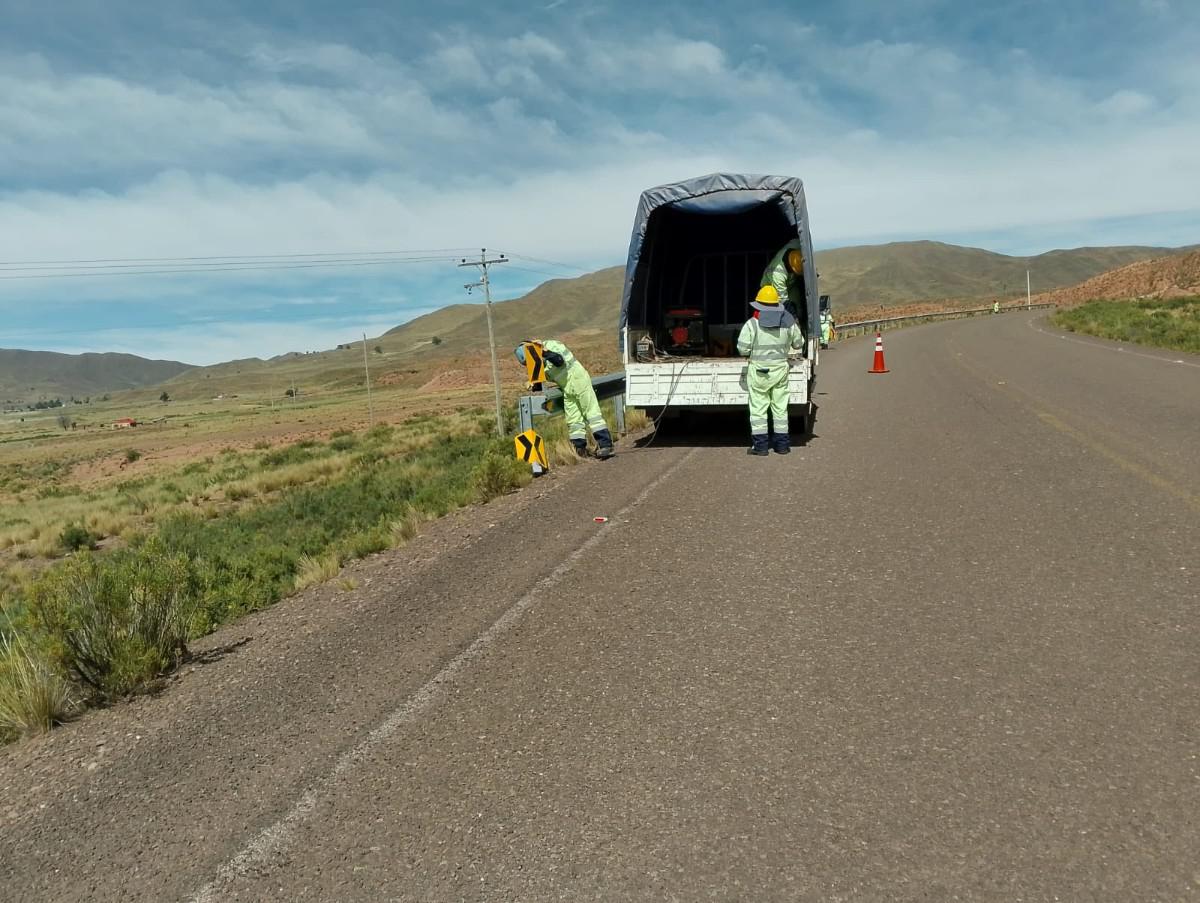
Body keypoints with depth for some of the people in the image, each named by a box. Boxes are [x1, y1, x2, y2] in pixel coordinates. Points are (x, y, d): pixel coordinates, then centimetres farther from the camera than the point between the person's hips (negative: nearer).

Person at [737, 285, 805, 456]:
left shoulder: (752, 323, -12)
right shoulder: (788, 322, 2)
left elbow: (743, 349, -12)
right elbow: (798, 344, 14)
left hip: (759, 370, -4)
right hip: (780, 369, 4)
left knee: (758, 408, 4)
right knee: (780, 408, 13)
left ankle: (760, 445, 5)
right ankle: (782, 444, 17)